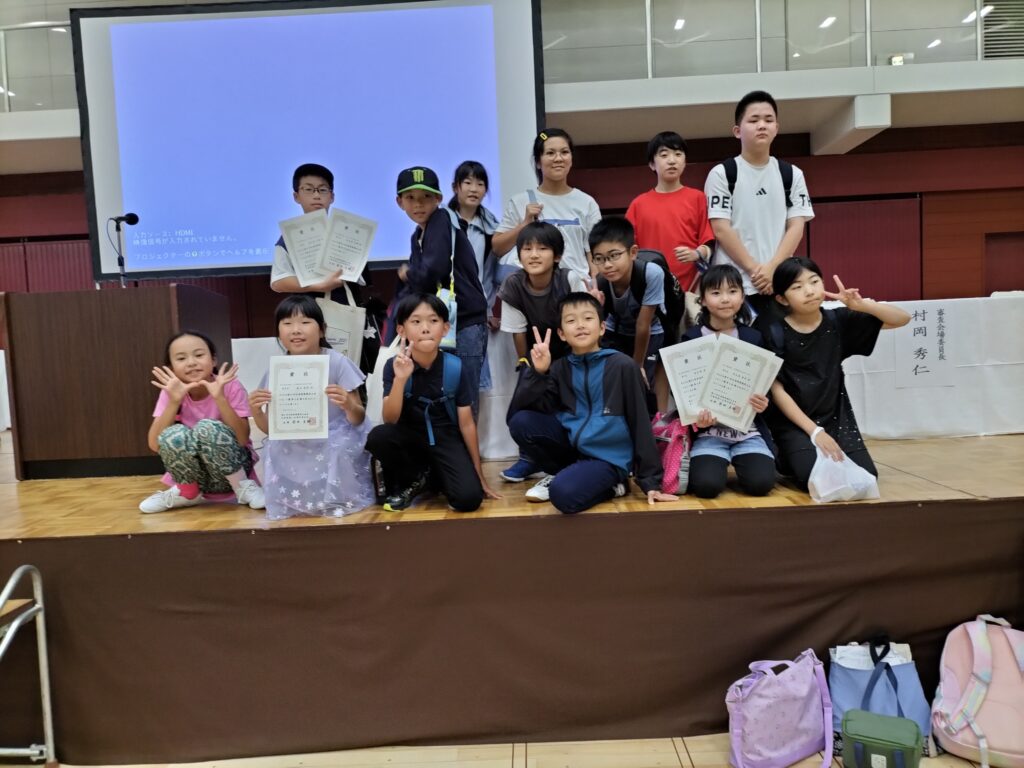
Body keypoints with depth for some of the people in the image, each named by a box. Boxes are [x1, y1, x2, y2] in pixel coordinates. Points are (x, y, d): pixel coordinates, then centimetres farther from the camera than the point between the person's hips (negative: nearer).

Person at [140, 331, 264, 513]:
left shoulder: (230, 386, -13)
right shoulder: (171, 392, -6)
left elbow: (243, 439, -22)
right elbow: (155, 445, -16)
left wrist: (219, 398, -31)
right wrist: (174, 401, -27)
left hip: (231, 467, -3)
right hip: (191, 475, 3)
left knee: (207, 427, -31)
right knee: (173, 434, -28)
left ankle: (244, 488, -12)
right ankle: (187, 492, 0)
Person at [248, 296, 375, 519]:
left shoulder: (337, 362, -11)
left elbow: (358, 420, -10)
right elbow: (270, 428, 2)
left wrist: (348, 405, -32)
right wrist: (256, 412, -19)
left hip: (335, 441, -2)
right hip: (295, 447, 3)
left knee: (339, 450, -32)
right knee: (275, 450, -25)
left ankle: (336, 499, -3)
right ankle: (293, 501, 0)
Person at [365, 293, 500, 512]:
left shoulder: (455, 367, -13)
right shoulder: (394, 366, -12)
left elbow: (466, 423, -6)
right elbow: (390, 419, -20)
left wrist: (479, 475, 0)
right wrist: (400, 378, -36)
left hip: (446, 439, -1)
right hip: (409, 437, 1)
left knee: (469, 498, -24)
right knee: (377, 437, -31)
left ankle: (435, 475, 12)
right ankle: (414, 480, -1)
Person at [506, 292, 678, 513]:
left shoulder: (622, 366, -9)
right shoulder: (560, 368, 3)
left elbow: (640, 423, -7)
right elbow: (516, 412, -6)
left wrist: (650, 481, -8)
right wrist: (538, 372, -20)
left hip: (607, 457, -5)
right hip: (571, 445, 5)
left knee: (564, 494, -32)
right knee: (521, 421, -16)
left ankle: (608, 484, 1)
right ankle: (566, 473, 5)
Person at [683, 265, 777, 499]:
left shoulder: (753, 338, 7)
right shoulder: (691, 339, 1)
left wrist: (762, 403, -16)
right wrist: (696, 417, -20)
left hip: (749, 429, 2)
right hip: (708, 431, -2)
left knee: (761, 482, -21)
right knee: (706, 485, -24)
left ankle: (737, 462, 14)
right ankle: (722, 463, 12)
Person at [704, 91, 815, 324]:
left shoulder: (792, 174, 12)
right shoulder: (722, 174, 1)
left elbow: (796, 227, 5)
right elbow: (721, 229, -5)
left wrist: (772, 268, -11)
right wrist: (754, 269, -11)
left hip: (779, 284, 3)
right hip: (733, 285, -3)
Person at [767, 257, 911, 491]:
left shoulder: (838, 321, -2)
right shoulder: (776, 334, -11)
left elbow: (902, 319, 0)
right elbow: (777, 390, -12)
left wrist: (862, 304, -19)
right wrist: (815, 431, -16)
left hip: (836, 416, 4)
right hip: (793, 422, -4)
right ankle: (788, 459, 8)